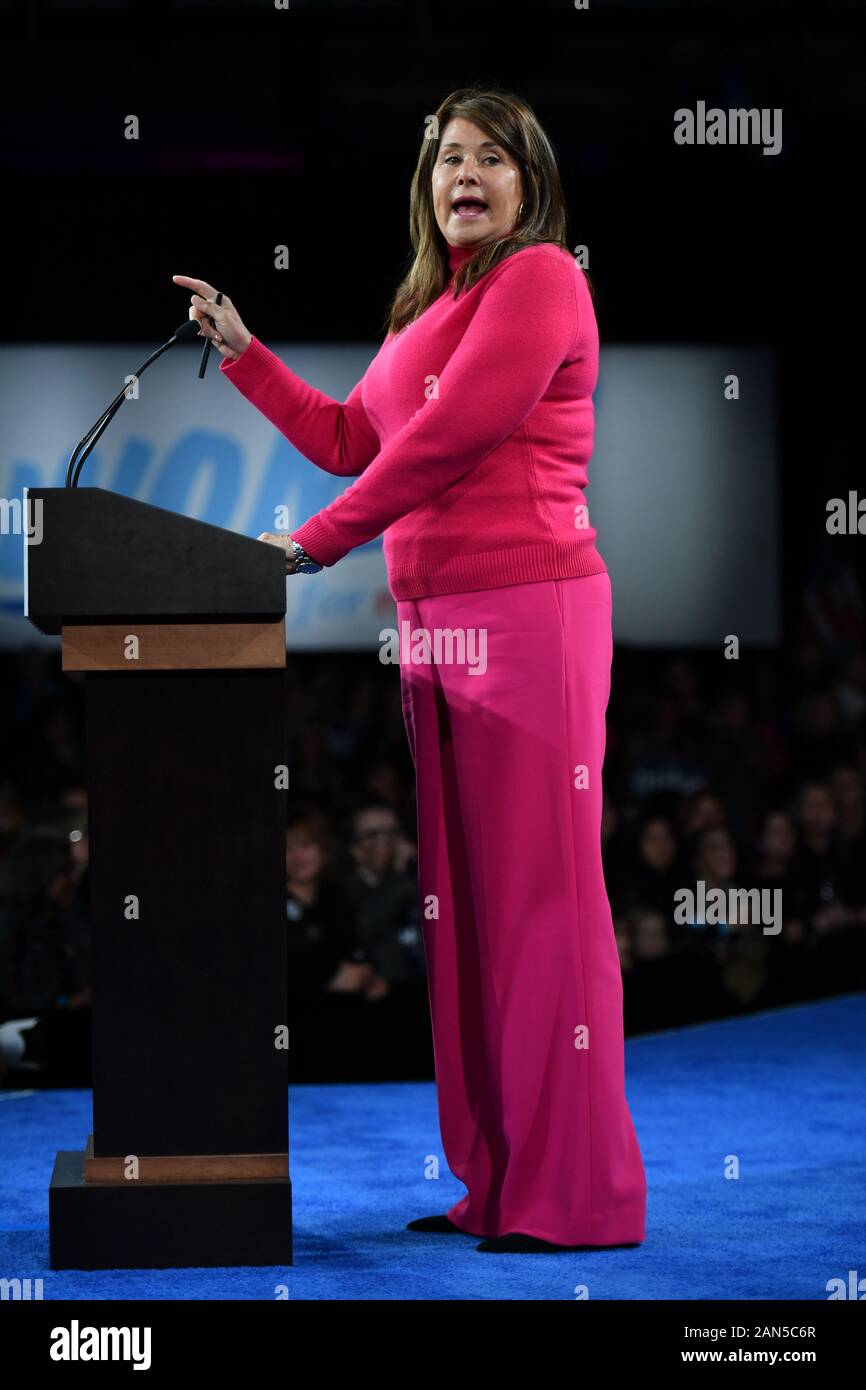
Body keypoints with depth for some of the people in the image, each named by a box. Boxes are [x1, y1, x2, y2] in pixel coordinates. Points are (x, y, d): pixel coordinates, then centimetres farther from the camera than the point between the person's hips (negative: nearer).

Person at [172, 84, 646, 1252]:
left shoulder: (542, 276, -5)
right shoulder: (427, 311, 22)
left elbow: (451, 433, -13)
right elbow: (348, 441, 26)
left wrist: (315, 544, -9)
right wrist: (240, 351, 23)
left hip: (528, 613, -9)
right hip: (435, 624, 9)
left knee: (542, 893, -9)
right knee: (462, 901, 8)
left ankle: (580, 1196, -6)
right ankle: (496, 1182, 13)